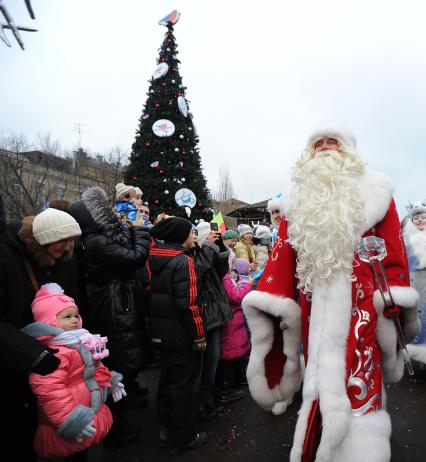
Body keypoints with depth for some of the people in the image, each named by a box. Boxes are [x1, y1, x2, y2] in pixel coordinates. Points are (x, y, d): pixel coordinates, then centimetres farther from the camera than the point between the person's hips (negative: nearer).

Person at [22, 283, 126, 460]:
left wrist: (109, 382, 21)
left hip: (91, 410, 9)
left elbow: (95, 367, 20)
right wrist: (68, 419, -32)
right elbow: (49, 391, -34)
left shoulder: (81, 342, 5)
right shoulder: (51, 353, -28)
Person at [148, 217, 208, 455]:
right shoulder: (183, 260, -19)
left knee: (168, 379, 22)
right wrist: (199, 335, -15)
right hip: (181, 335, -8)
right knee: (183, 384, 7)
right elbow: (188, 303, -23)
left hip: (161, 333, 8)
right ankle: (182, 439, 24)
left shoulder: (155, 259, 6)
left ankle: (168, 429, 38)